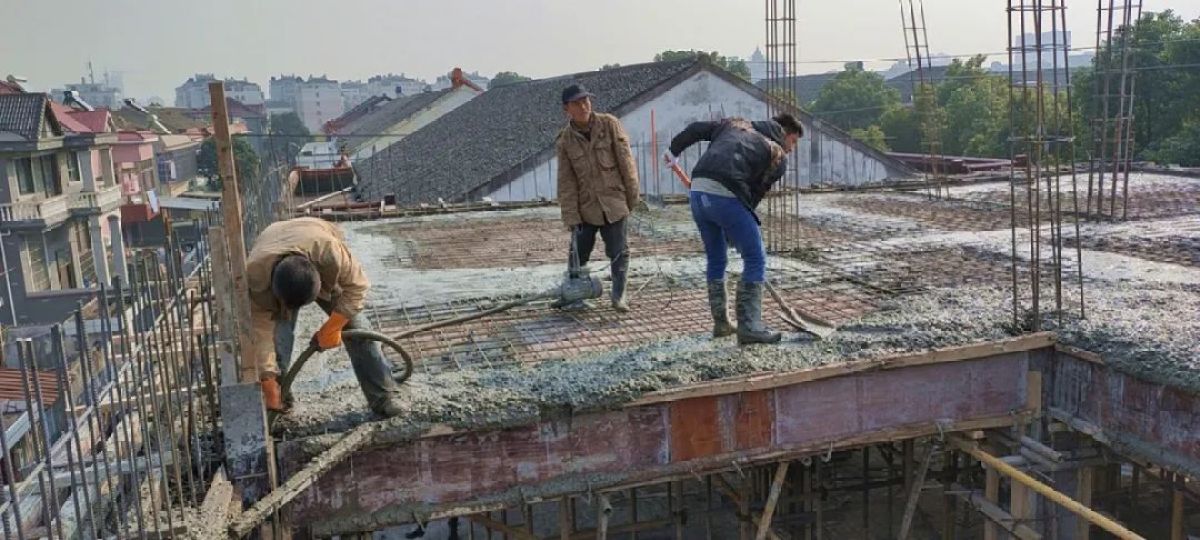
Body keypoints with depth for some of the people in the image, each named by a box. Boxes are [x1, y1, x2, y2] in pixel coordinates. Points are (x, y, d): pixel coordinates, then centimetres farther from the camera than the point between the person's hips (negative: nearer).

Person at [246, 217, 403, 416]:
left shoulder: (329, 251, -46)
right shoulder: (256, 275, -40)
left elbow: (356, 286, -29)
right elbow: (259, 329, -33)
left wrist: (331, 327, -30)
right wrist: (268, 384, -32)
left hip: (326, 270, 0)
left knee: (356, 327, -10)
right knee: (277, 334, -17)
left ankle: (382, 396, -1)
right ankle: (276, 404, 0)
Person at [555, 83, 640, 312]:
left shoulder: (609, 124, -3)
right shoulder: (565, 140, -1)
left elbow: (625, 160, -1)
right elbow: (566, 182, -2)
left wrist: (632, 195, -1)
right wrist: (570, 217, -6)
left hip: (613, 203, -1)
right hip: (584, 207, 1)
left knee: (619, 252, 3)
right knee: (578, 254, 6)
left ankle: (618, 297, 17)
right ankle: (573, 296, 20)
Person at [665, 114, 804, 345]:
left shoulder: (736, 125, 26)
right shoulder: (779, 158, 12)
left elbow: (697, 129, 22)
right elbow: (756, 193, 9)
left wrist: (674, 151, 35)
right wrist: (734, 227, 16)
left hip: (697, 190, 7)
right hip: (726, 195, -6)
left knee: (715, 260, 20)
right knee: (755, 259, 6)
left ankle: (720, 323, 27)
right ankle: (749, 326, 3)